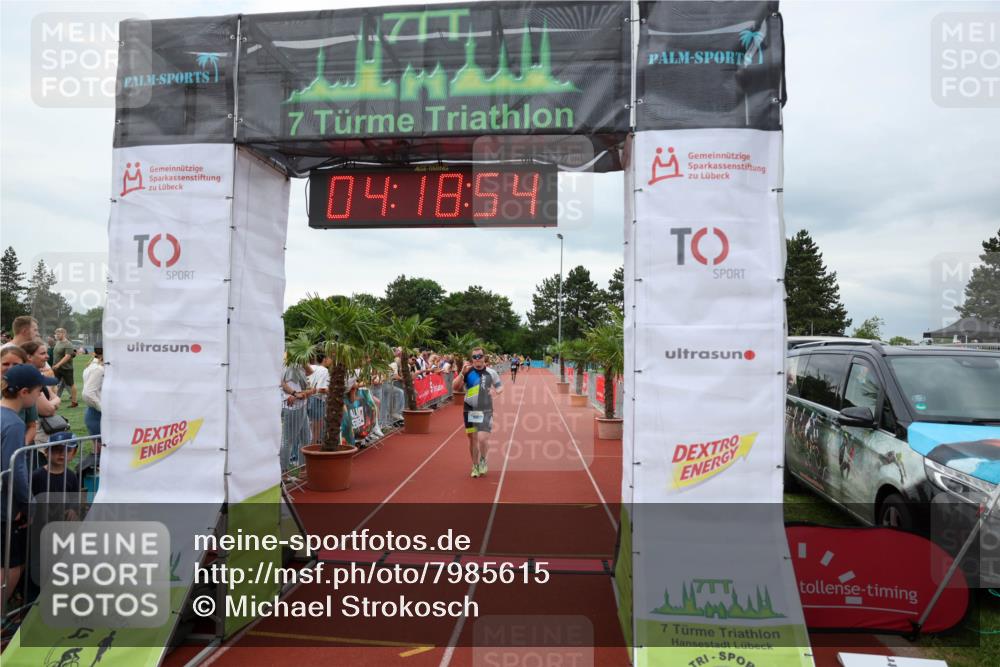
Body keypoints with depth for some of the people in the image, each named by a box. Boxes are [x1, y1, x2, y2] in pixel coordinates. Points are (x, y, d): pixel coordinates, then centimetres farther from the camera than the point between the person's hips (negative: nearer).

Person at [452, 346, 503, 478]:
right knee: (472, 439, 8)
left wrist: (496, 391, -12)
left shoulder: (491, 372, -1)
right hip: (470, 410, 1)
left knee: (481, 438, -13)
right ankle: (475, 466, 27)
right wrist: (462, 373, -25)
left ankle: (483, 461, 16)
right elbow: (455, 387, -11)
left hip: (485, 411, -1)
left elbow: (500, 387, 12)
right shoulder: (467, 372, -3)